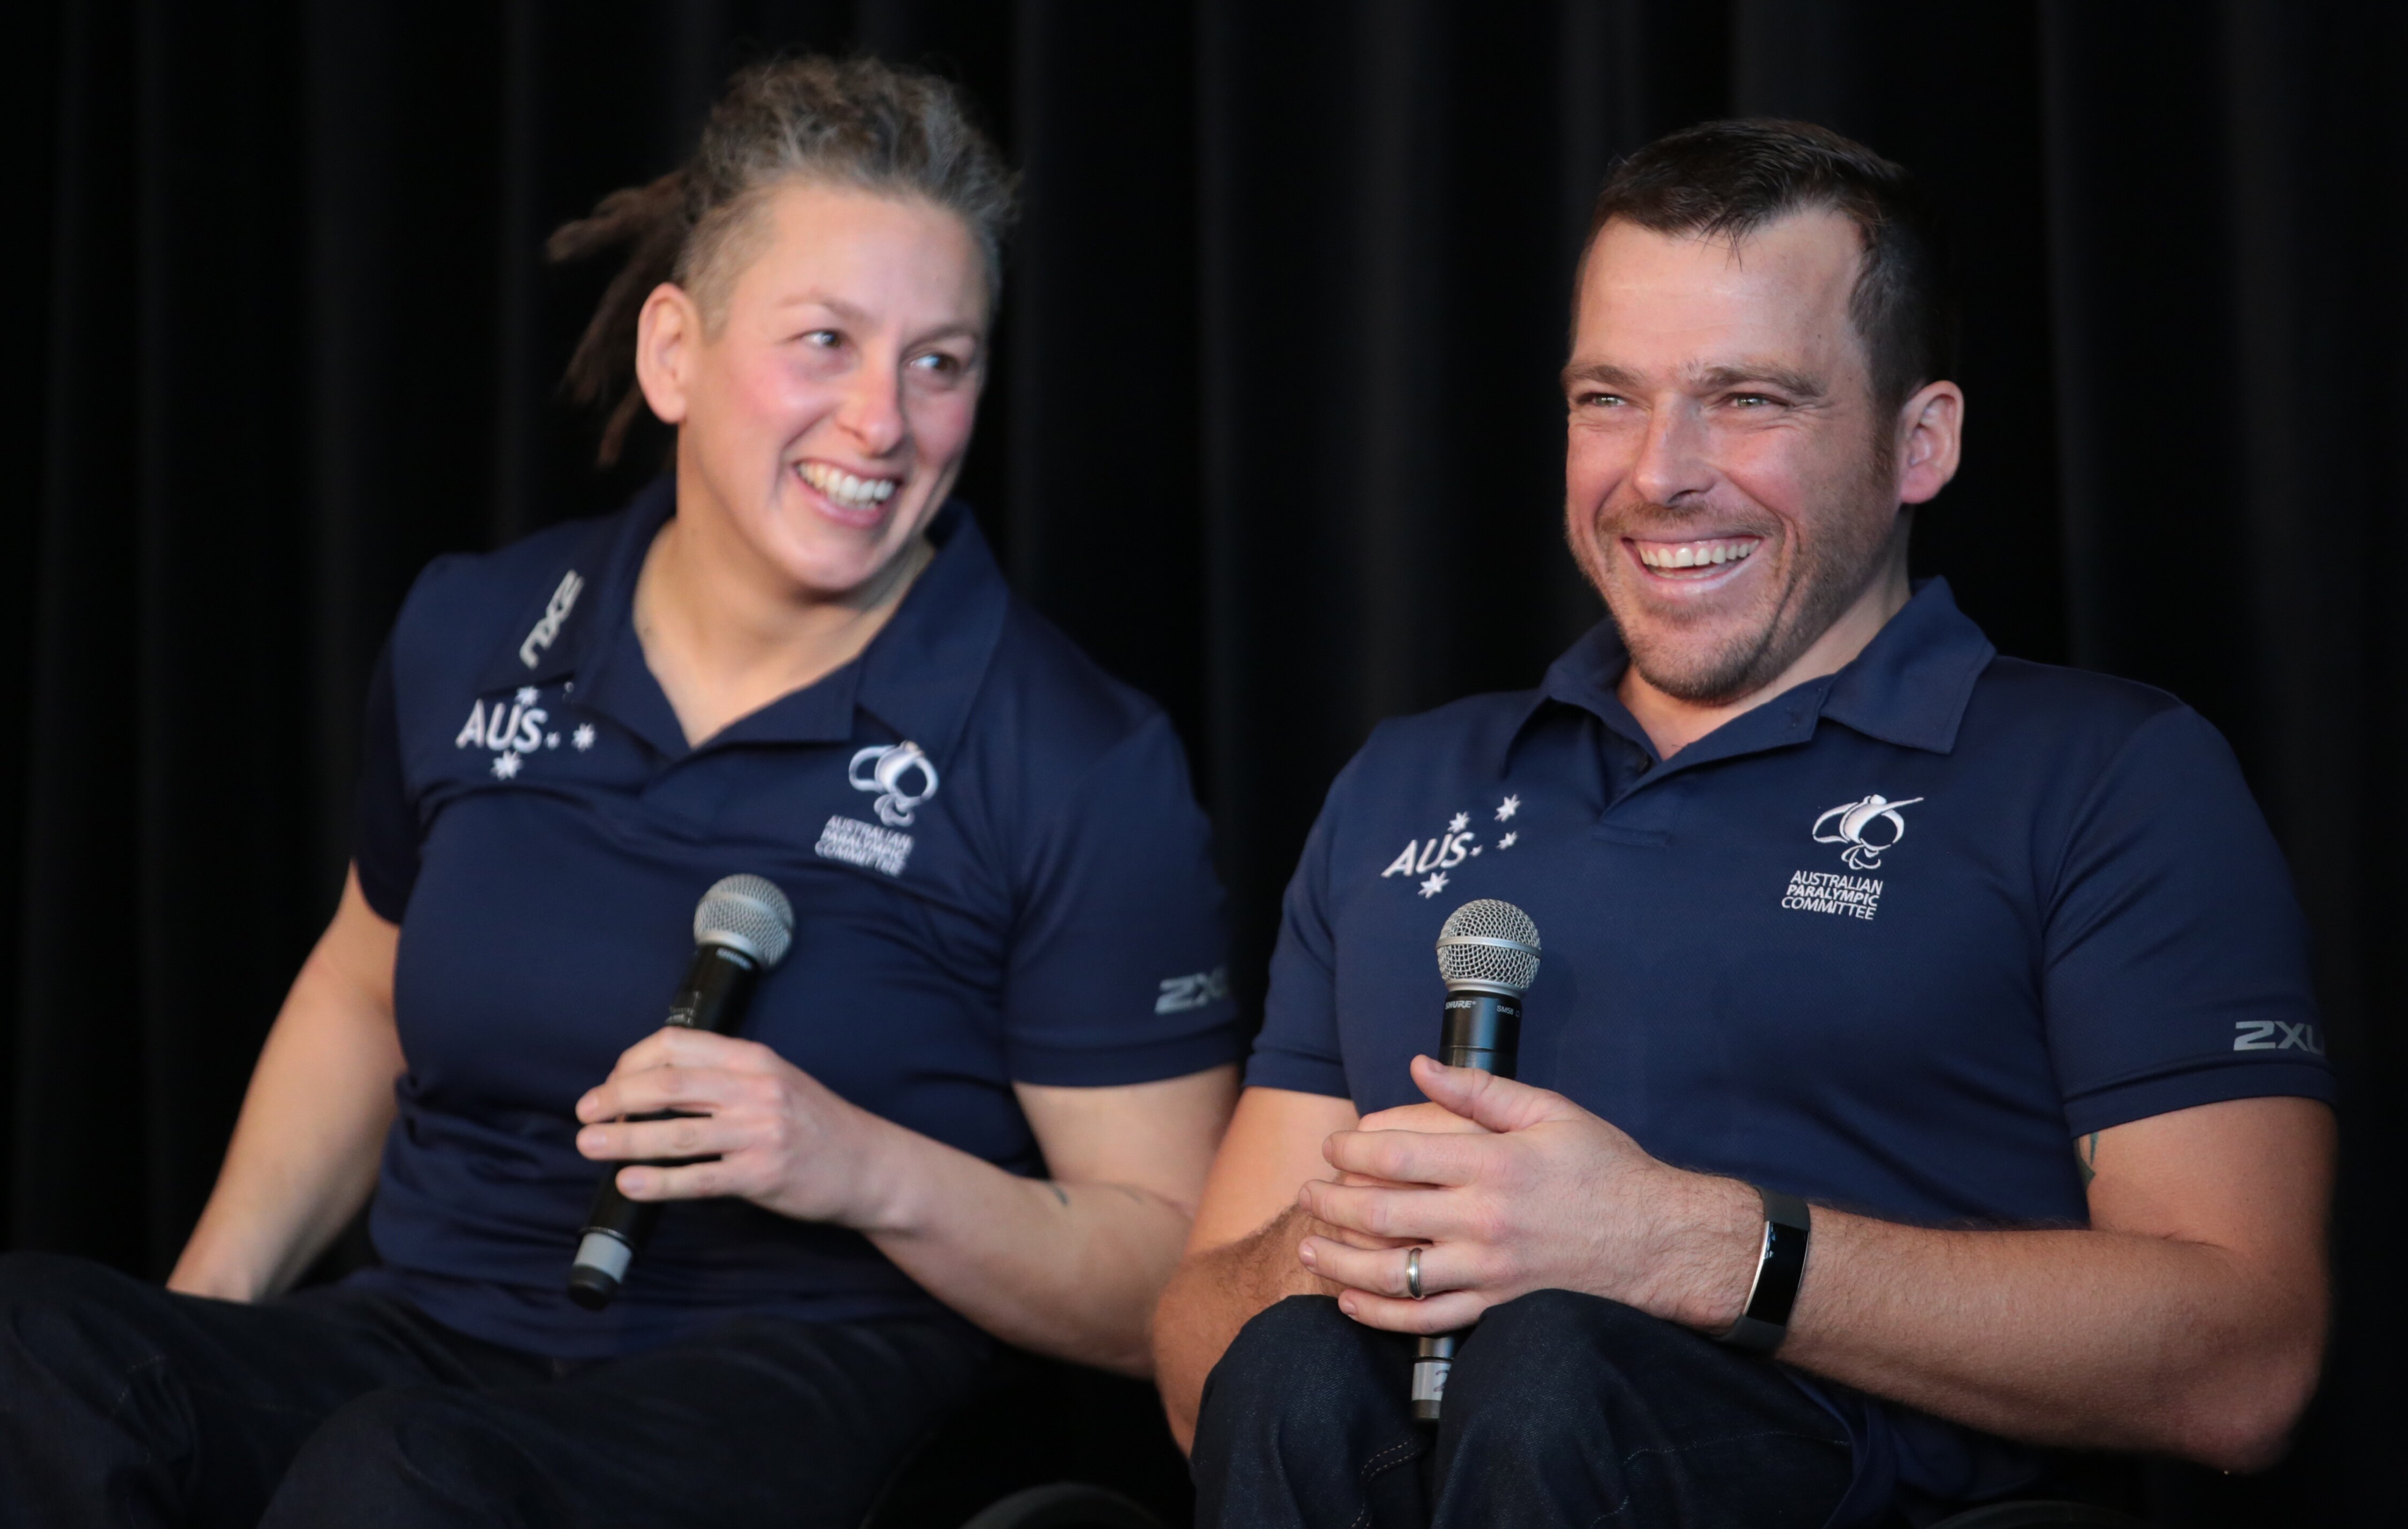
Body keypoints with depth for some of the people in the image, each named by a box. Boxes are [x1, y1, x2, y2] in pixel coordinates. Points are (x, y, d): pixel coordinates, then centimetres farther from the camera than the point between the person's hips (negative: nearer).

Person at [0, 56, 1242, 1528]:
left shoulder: (1085, 767, -7)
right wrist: (211, 1300, 11)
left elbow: (1173, 1289, -4)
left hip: (795, 1392, -4)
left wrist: (873, 1173, -21)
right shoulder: (474, 635, 7)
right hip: (426, 1342, 4)